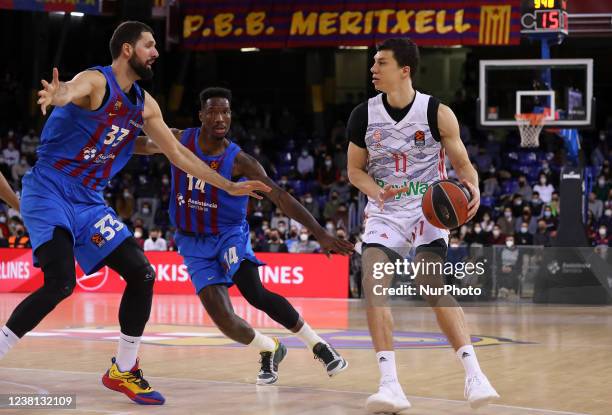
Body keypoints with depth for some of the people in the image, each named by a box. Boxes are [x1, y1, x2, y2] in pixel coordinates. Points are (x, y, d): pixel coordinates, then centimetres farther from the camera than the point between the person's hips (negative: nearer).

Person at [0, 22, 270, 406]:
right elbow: (69, 90, -39)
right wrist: (56, 96, -65)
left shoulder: (145, 105, 9)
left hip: (89, 202, 8)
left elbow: (179, 154, 19)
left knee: (141, 274, 1)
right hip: (49, 191, -8)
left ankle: (124, 371, 14)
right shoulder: (96, 81, -14)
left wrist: (229, 186, 20)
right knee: (61, 283, -25)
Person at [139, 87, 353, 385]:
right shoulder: (180, 140, -7)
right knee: (224, 320, -14)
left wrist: (320, 234, -31)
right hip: (194, 243, 2)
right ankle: (270, 350, 17)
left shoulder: (239, 161, -15)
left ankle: (318, 346, -11)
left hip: (229, 234, -2)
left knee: (255, 293, -29)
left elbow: (280, 197, -22)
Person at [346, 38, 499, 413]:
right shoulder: (364, 115, -3)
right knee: (373, 283, -18)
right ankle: (390, 384, -18)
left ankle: (473, 374, -18)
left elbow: (463, 163, -1)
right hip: (385, 213, 3)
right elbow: (355, 169, 8)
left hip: (428, 210, -3)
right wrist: (377, 192, -14)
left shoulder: (437, 113, -10)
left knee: (433, 284, -22)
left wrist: (473, 189, -23)